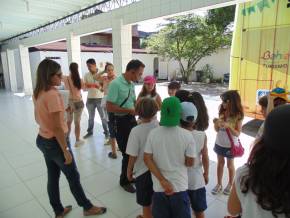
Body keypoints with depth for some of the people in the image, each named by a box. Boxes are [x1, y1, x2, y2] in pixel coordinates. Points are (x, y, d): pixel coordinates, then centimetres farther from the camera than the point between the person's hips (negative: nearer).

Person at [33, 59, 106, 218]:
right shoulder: (52, 94, -25)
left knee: (53, 177, 20)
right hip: (55, 142, -8)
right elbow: (58, 128, -25)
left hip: (42, 140, 9)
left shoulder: (37, 93, 3)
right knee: (73, 177, 10)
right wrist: (66, 150, -20)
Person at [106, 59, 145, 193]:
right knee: (127, 153, 4)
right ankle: (124, 181, 28)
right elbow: (109, 107, -24)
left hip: (132, 120, 8)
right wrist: (129, 111, -22)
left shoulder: (131, 84, 4)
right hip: (121, 122, -8)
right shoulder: (116, 84, -20)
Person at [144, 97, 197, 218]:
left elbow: (147, 159, -11)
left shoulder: (153, 133, -11)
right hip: (180, 186, -1)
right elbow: (190, 163, -8)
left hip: (159, 186, 2)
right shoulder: (187, 135, -16)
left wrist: (163, 181, -10)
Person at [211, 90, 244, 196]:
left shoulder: (238, 115, -18)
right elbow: (217, 130, -2)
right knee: (220, 163, 17)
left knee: (230, 165, 16)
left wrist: (228, 126, -34)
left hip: (230, 145, -4)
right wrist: (216, 123, -24)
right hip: (219, 143, 4)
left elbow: (237, 133, -18)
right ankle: (219, 184, 34)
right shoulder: (221, 112, -7)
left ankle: (230, 185, 38)